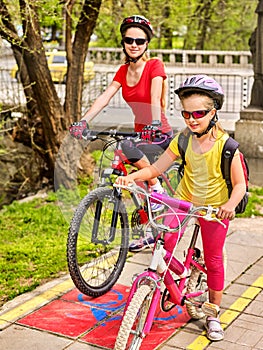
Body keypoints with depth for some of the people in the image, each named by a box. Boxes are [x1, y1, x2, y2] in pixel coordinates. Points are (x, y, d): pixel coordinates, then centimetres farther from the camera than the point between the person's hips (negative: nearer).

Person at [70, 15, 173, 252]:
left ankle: (157, 188, -14)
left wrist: (155, 123, -46)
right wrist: (84, 121, -20)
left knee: (127, 147, -33)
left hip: (160, 136, -7)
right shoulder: (123, 71, 4)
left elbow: (155, 96, -29)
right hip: (141, 134, 7)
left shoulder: (155, 66, -12)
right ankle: (151, 234, 29)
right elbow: (105, 96, -7)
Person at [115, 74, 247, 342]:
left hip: (214, 207, -3)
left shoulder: (225, 144, -20)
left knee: (213, 261, 7)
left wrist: (230, 205, -37)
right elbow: (157, 167, -8)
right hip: (184, 199, 3)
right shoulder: (183, 139, -10)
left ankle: (213, 315, 25)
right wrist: (132, 176, -25)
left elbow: (239, 184, -18)